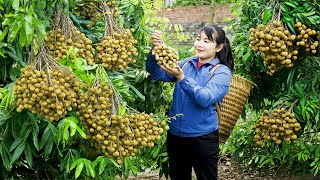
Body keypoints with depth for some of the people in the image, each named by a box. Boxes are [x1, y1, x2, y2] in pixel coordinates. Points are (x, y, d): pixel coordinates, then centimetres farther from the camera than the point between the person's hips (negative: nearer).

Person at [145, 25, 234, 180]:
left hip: (203, 137, -4)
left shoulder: (222, 72, -8)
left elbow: (205, 99, -22)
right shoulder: (186, 64, 5)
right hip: (175, 134, 4)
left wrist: (181, 78, -31)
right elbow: (156, 74, -4)